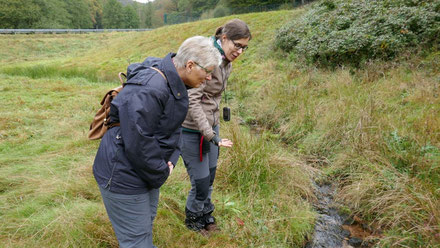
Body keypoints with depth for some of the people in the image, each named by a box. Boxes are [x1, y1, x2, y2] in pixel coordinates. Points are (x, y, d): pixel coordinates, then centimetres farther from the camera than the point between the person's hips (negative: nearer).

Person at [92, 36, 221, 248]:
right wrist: (161, 174, -15)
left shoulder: (176, 84, 2)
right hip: (123, 176, -9)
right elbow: (138, 142, -30)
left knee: (146, 227, 26)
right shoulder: (149, 89, -30)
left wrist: (171, 161, -1)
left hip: (146, 170, 9)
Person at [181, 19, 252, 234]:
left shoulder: (226, 63, 6)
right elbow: (192, 101, -25)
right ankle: (192, 219, 34)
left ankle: (205, 215, 43)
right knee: (201, 182, 4)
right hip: (192, 129, -8)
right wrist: (211, 136, -26)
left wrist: (215, 127, 18)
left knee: (210, 177, 19)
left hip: (211, 125, 8)